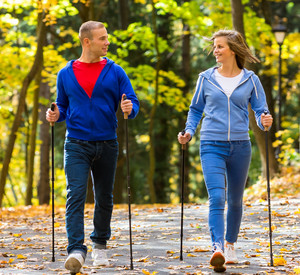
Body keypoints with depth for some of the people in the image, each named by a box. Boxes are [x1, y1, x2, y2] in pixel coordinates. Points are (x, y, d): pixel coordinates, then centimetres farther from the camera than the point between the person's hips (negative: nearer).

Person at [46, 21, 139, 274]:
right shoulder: (66, 74, 5)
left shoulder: (115, 72, 3)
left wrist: (130, 109, -20)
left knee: (104, 198, 10)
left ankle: (100, 245, 28)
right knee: (76, 195, -14)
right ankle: (76, 250, -20)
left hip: (107, 145, 1)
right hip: (77, 145, -1)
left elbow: (133, 103, 2)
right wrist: (56, 115, -6)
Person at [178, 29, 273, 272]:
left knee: (235, 200, 13)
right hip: (212, 146, -1)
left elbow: (260, 110, 6)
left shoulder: (250, 80, 4)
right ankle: (217, 249, -26)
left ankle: (230, 245, 31)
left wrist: (264, 121, -16)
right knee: (216, 198, -17)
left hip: (240, 146, 1)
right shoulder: (206, 78, 5)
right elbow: (196, 110, 14)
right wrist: (189, 132, -1)